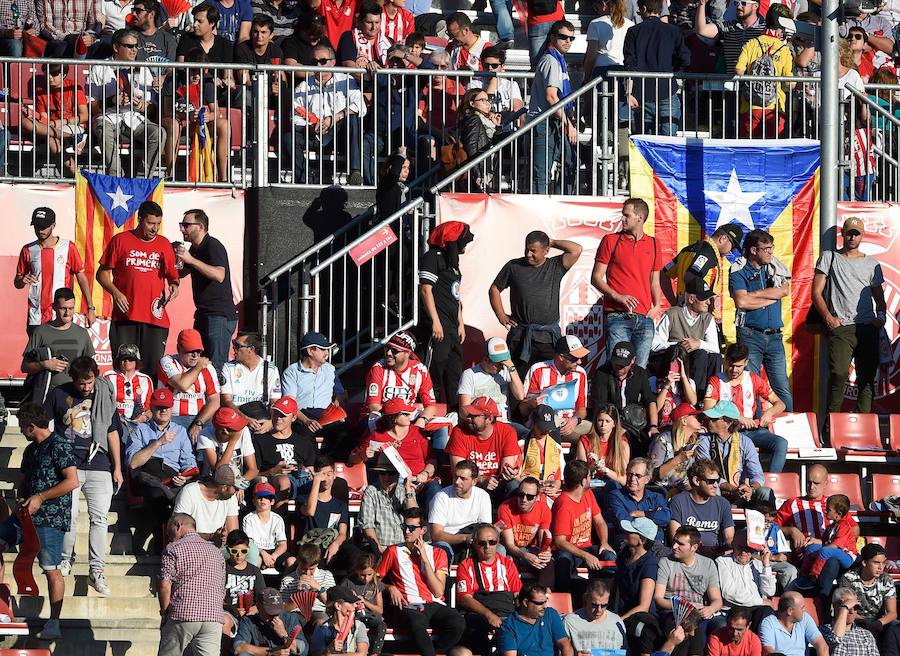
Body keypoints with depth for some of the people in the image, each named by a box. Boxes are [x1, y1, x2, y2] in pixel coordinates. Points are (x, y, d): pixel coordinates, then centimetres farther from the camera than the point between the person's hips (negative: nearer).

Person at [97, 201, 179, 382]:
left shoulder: (164, 244, 13)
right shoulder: (120, 241, 5)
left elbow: (173, 275, 23)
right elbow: (102, 273, 8)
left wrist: (174, 285, 0)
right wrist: (115, 292, -8)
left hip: (156, 318, 2)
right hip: (125, 317, -2)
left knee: (153, 368, -3)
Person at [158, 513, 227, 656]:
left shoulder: (173, 549, 1)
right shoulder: (216, 552, 19)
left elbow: (165, 587, -7)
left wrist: (164, 612, 3)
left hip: (182, 617, -4)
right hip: (214, 616, 4)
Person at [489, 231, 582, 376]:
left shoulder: (555, 267, 7)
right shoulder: (514, 267, 9)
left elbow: (576, 250, -6)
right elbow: (494, 289, 18)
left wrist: (552, 242, 4)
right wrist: (501, 316, 8)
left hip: (549, 336, 0)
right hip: (520, 336, 0)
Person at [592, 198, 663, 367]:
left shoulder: (653, 244, 14)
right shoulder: (611, 241, 5)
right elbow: (596, 277, 3)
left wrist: (656, 306, 6)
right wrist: (617, 296, -11)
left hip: (644, 317, 3)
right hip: (617, 315, -3)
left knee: (640, 370, 1)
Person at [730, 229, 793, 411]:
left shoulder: (774, 268, 13)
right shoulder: (739, 272, 0)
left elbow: (785, 290, -5)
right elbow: (741, 302, -15)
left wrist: (753, 294, -8)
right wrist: (772, 298, -6)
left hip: (774, 336, 3)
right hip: (750, 335, -3)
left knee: (782, 388, 1)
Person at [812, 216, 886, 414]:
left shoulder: (872, 264, 19)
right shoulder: (829, 258, 11)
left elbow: (879, 298, 22)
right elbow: (816, 292, 6)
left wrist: (881, 316, 1)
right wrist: (828, 317, -9)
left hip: (868, 328, 3)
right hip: (841, 328, -3)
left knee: (867, 378, 0)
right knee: (839, 373, -21)